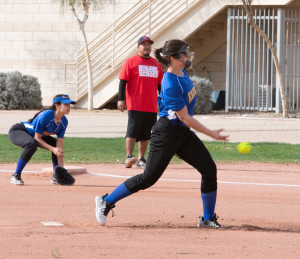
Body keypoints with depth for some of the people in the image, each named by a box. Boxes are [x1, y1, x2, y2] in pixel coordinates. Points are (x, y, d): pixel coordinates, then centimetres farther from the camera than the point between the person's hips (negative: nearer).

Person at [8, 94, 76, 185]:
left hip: (33, 135, 8)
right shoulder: (46, 116, -33)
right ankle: (15, 176, -32)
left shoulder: (64, 121, -11)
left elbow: (59, 145, -11)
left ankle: (55, 177, 15)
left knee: (58, 146, 2)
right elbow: (37, 138, -28)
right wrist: (52, 149, -37)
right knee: (32, 144, -38)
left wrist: (61, 169, -17)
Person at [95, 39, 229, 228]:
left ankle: (208, 218, 8)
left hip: (183, 134, 9)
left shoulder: (182, 73, 3)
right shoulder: (171, 85, -25)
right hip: (167, 133, -9)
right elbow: (185, 118, -22)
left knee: (209, 168, -1)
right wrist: (211, 134, -18)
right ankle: (106, 201, 12)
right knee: (149, 178, -4)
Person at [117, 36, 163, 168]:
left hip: (151, 107, 5)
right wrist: (121, 99, -12)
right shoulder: (131, 62, 1)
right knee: (132, 131, -11)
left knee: (146, 134, 6)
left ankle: (141, 159, 10)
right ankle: (129, 157, -13)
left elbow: (160, 85, 20)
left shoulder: (156, 64, 16)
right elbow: (123, 81, -3)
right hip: (135, 106, -5)